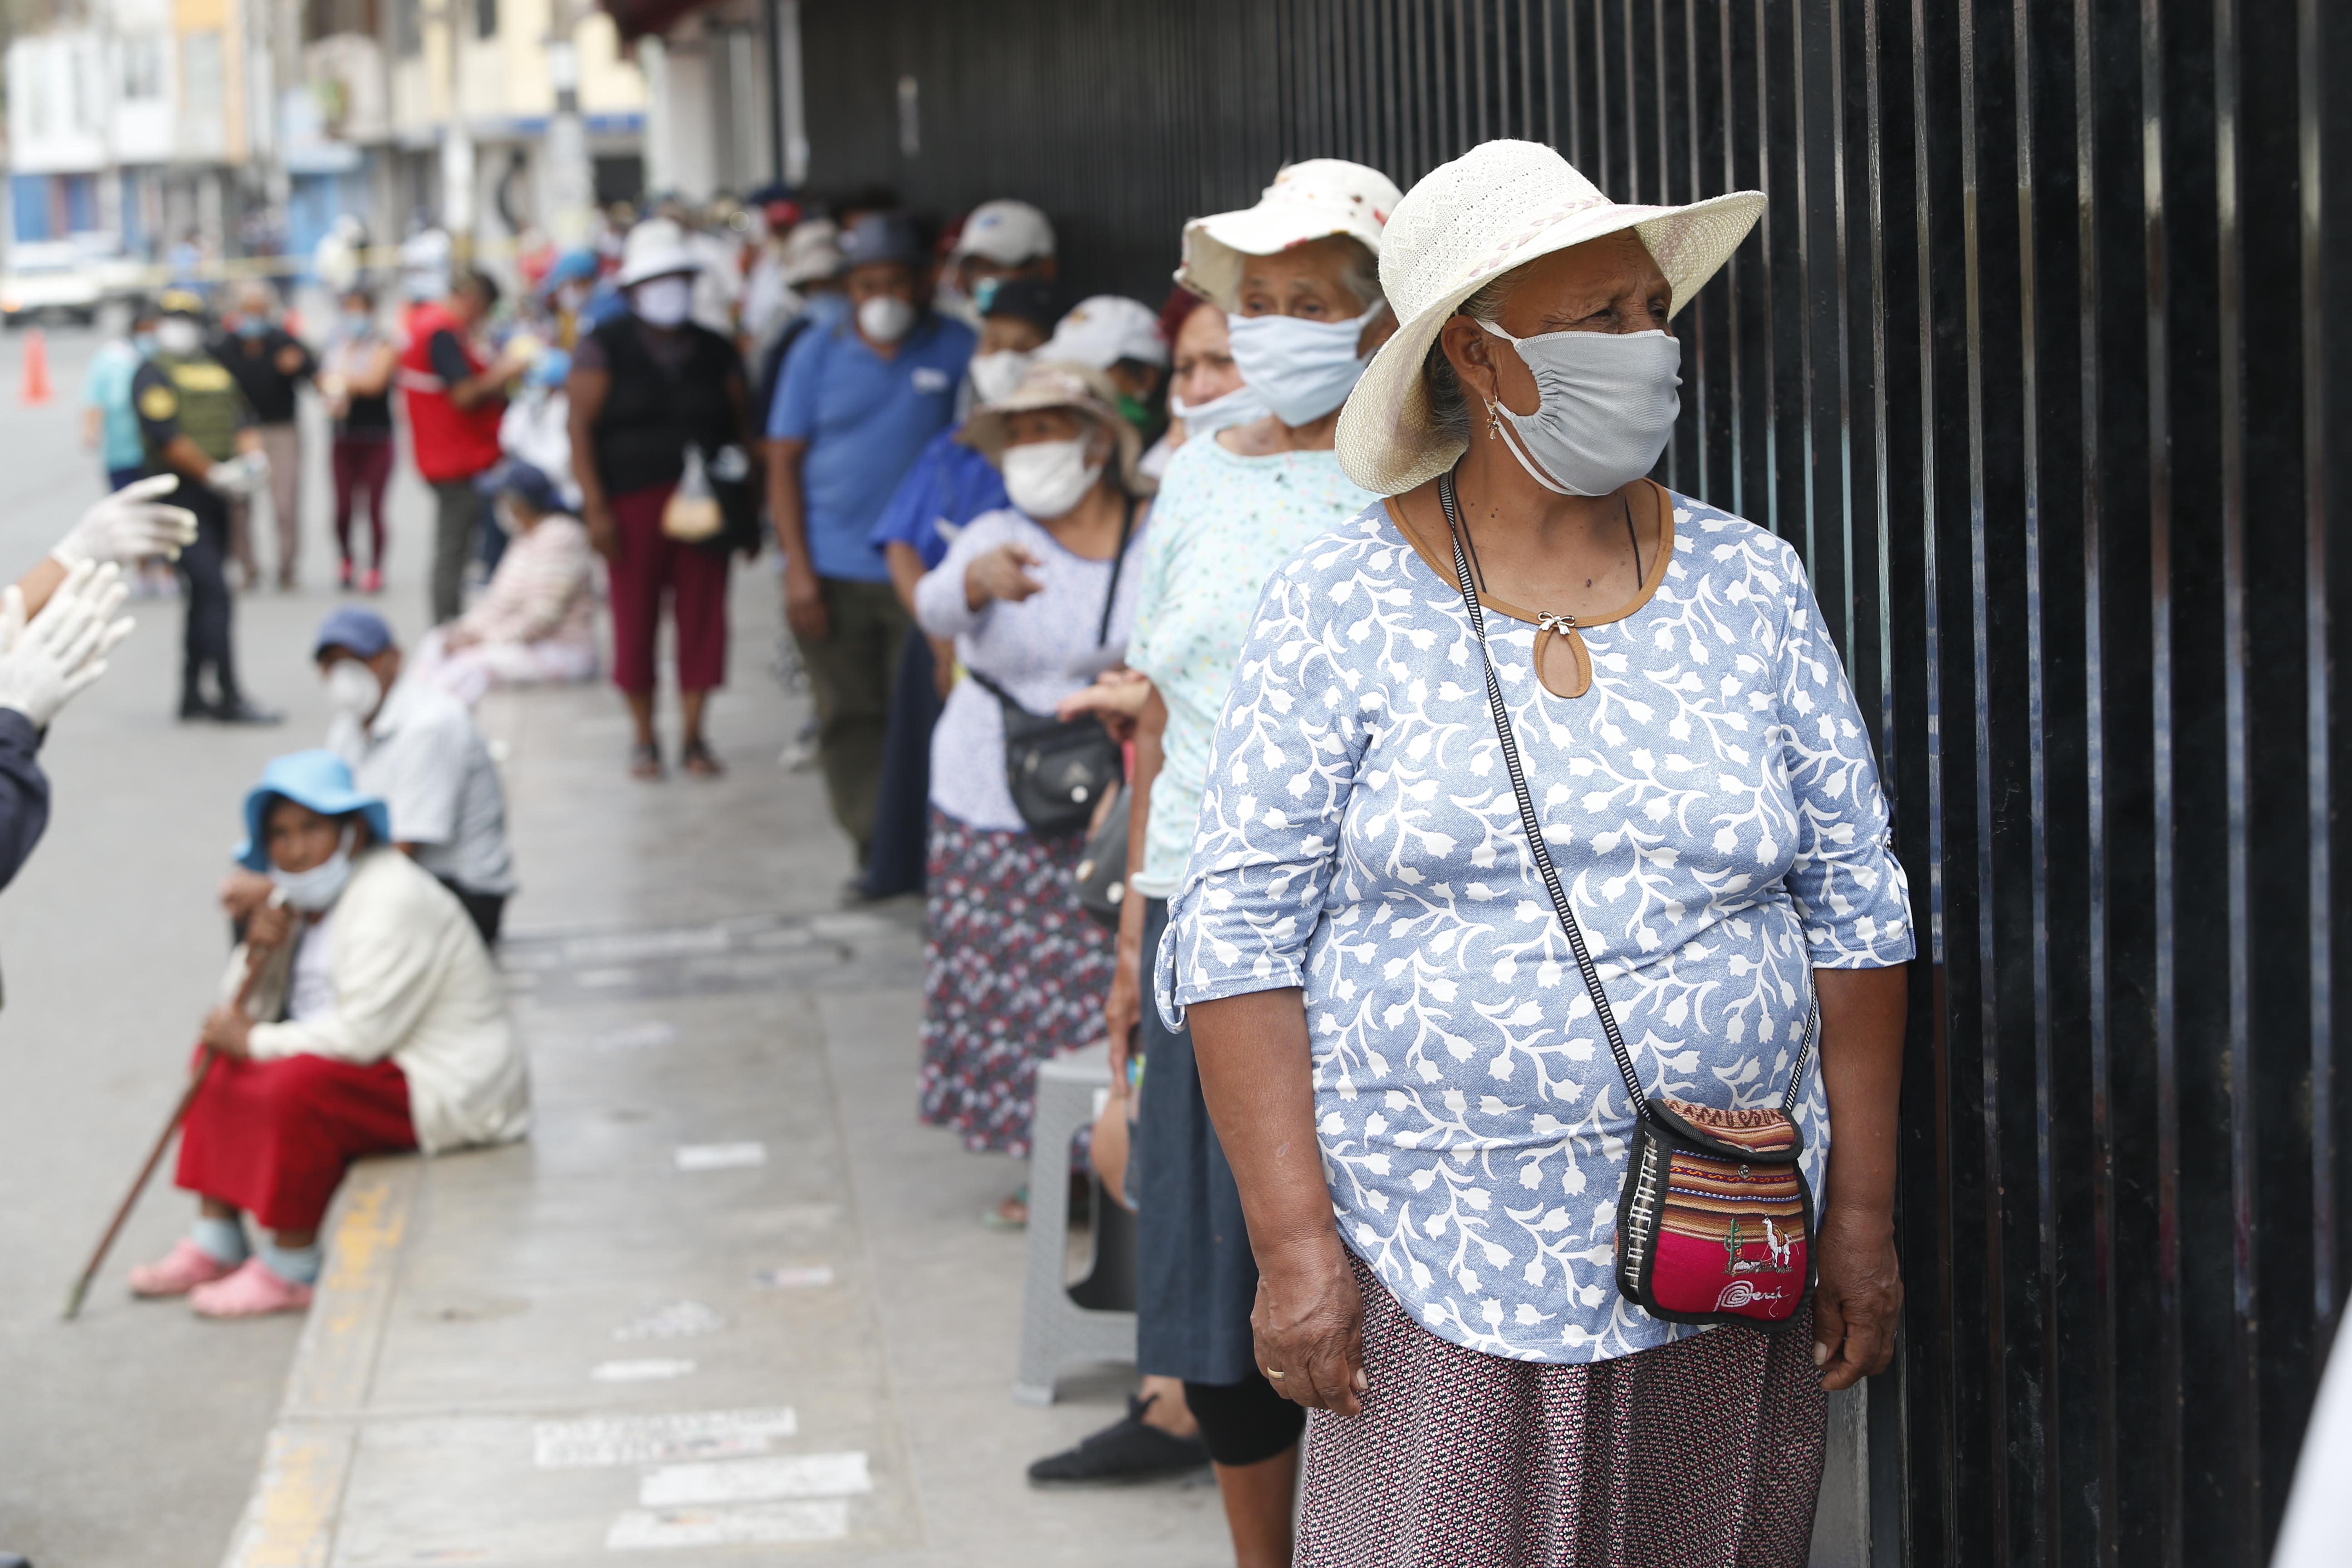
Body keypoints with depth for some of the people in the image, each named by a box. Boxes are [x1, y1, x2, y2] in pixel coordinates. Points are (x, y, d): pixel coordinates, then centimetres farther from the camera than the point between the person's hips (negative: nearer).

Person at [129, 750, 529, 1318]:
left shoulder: (391, 900, -21)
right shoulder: (300, 896, 8)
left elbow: (363, 1033, -28)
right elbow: (245, 1014, 10)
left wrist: (257, 1042, -17)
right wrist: (257, 954, -11)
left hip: (447, 1090, -11)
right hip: (370, 1060, 11)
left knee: (296, 1087, -31)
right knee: (218, 1058, 10)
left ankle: (289, 1268, -19)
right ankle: (215, 1242, 5)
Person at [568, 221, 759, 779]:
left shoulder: (717, 352, 12)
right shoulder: (604, 348, 4)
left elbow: (742, 429, 12)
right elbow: (581, 428, -2)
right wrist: (596, 508, -10)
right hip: (634, 503, -2)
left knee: (702, 614, -1)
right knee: (635, 617, -1)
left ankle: (693, 734, 10)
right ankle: (645, 738, 11)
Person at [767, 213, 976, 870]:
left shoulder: (955, 349, 1)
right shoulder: (818, 352, 6)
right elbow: (784, 463, 5)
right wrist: (798, 570, -3)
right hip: (833, 570, 2)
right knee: (849, 718, 4)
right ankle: (874, 851, 12)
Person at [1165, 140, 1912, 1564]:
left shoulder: (1750, 586, 6)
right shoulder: (1339, 613, -3)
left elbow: (1853, 909, 8)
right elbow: (1242, 937, -5)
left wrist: (1864, 1216, 5)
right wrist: (1295, 1245, -11)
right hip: (1435, 1275, -2)